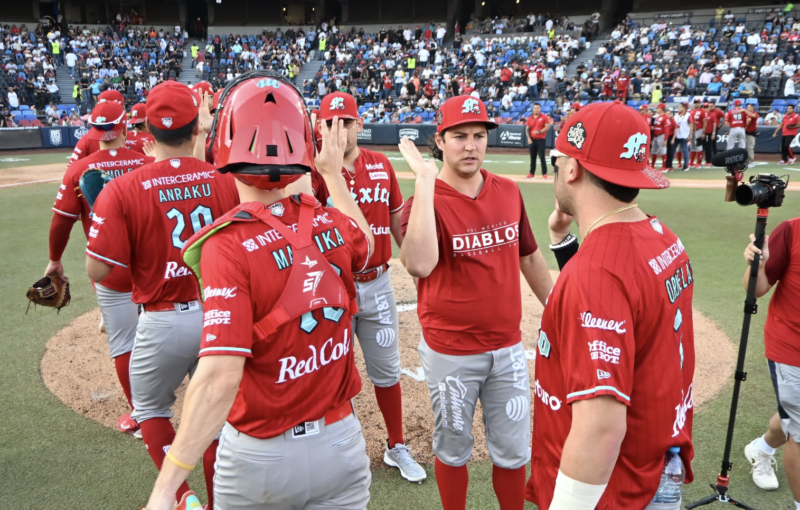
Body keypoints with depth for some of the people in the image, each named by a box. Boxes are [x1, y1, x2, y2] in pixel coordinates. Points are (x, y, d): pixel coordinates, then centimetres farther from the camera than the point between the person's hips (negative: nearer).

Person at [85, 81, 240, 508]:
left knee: (151, 409, 24)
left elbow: (98, 270, -15)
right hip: (218, 312, 3)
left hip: (163, 321, -2)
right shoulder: (223, 180, -8)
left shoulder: (122, 190, -15)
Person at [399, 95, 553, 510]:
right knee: (453, 448, 18)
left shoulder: (509, 192, 0)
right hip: (450, 354, -3)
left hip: (508, 347, 4)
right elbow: (419, 265, -37)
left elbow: (529, 257, 13)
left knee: (513, 451, 16)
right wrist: (425, 180, -33)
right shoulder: (426, 201, -16)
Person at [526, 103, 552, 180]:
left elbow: (548, 127, -8)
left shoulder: (544, 117, -2)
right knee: (532, 157, 8)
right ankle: (532, 174, 13)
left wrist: (539, 131, -20)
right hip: (532, 140, 4)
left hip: (541, 139, -4)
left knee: (542, 157, -7)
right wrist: (529, 138, -3)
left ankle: (544, 174, -2)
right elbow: (527, 129, 10)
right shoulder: (530, 118, 9)